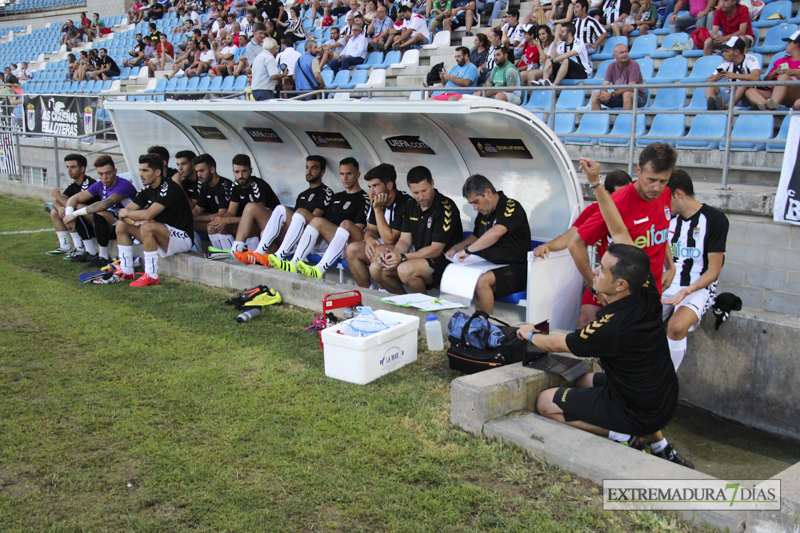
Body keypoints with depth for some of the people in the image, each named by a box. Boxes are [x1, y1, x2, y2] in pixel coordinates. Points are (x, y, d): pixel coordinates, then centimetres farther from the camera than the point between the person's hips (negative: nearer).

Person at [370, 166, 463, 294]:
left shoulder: (446, 207, -16)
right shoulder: (410, 206, 8)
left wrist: (403, 257, -26)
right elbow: (405, 240, 9)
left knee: (405, 269, -34)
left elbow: (436, 250, -18)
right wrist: (392, 253, -15)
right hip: (419, 258, 8)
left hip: (445, 261, -8)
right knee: (375, 268, -8)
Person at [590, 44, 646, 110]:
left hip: (637, 97, -5)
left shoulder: (633, 64, -15)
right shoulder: (611, 67, 2)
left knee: (627, 94, -39)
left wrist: (612, 94, -31)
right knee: (595, 95, -8)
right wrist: (604, 92, -31)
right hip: (618, 96, 5)